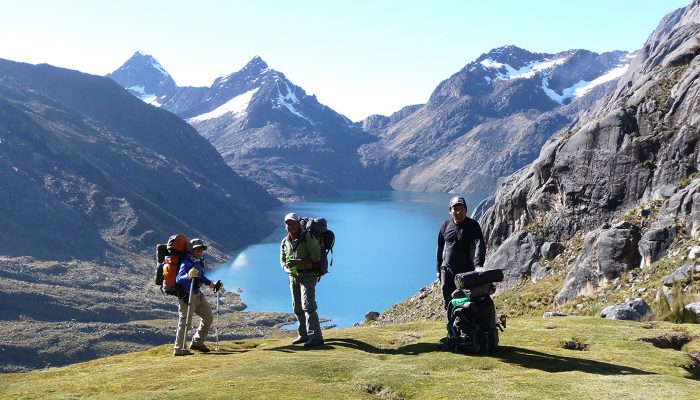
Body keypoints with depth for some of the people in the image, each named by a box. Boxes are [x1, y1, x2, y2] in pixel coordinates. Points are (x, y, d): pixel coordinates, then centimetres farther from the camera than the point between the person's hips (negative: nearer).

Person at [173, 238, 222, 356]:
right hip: (186, 296, -9)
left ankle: (197, 342, 24)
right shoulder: (186, 263, -16)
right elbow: (178, 279, -27)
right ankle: (178, 349, 4)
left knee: (208, 317, 13)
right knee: (185, 322, -6)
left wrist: (213, 285, 24)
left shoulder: (199, 262, 10)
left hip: (197, 295, 9)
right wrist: (188, 275, -45)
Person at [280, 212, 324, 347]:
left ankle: (315, 336, -14)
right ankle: (304, 335, 24)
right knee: (297, 307, 12)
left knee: (308, 305, -15)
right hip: (293, 277, 7)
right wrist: (288, 268, -8)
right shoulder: (285, 242, 9)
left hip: (308, 276, -7)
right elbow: (282, 260, 16)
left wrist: (297, 262, -25)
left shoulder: (308, 237, -11)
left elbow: (316, 256, -17)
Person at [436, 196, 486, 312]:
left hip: (467, 270, -4)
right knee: (449, 303, 5)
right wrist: (439, 269, 15)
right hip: (447, 270, 4)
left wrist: (478, 265, -33)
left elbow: (480, 245, -18)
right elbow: (440, 248, 17)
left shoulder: (473, 225, -4)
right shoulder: (445, 226, 9)